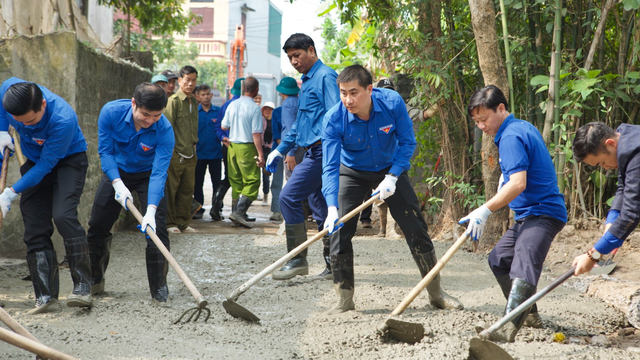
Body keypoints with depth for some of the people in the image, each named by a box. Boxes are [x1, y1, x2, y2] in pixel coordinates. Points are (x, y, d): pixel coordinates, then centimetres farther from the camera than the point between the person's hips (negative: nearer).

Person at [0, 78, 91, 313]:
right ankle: (46, 298, -2)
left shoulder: (63, 119, -38)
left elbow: (46, 166, -29)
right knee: (35, 229, -3)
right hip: (34, 162, 6)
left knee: (63, 216, -26)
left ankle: (82, 286, -20)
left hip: (68, 159, -6)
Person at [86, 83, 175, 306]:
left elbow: (159, 173, -34)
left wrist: (151, 210, -44)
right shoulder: (111, 112, -27)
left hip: (148, 175, -2)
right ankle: (95, 281, 24)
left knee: (156, 229, -16)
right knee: (98, 226, 5)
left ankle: (159, 289, -6)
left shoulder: (164, 131, -32)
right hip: (116, 171, 2)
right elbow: (105, 151, -18)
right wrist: (118, 184, -30)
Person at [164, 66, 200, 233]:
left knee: (187, 190, 9)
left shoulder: (194, 102, 15)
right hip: (176, 155, -7)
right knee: (171, 189, -1)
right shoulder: (174, 101, -8)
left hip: (190, 155, 7)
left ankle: (182, 222, 16)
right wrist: (170, 151, -14)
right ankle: (169, 223, 7)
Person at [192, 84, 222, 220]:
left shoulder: (218, 112, 5)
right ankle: (198, 209, 15)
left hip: (215, 153, 0)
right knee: (198, 183, 6)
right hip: (199, 153, 0)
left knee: (217, 183, 2)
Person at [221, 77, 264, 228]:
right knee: (252, 181, -2)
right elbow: (256, 133, -15)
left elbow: (224, 126, 12)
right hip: (247, 148, -6)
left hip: (232, 146, 6)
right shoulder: (254, 108, -13)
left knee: (236, 182, 14)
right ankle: (239, 212, -14)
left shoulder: (232, 105, 5)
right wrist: (260, 154, -13)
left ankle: (236, 211, 16)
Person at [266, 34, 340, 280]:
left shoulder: (325, 77, -9)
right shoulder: (307, 81, 22)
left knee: (289, 197, -14)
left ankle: (298, 260, -9)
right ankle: (334, 265, 15)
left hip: (321, 151, -10)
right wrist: (280, 150, 29)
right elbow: (300, 123, 30)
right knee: (320, 206, 10)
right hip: (314, 152, 10)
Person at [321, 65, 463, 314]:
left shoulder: (392, 102, -26)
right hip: (352, 173, -1)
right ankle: (344, 301, -2)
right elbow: (330, 167, -30)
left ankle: (436, 293, 14)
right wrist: (332, 208, -42)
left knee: (416, 228, 0)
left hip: (390, 170, 1)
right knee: (339, 230, -13)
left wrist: (392, 177, -23)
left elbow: (407, 142, -13)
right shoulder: (334, 119, -28)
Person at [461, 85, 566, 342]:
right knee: (499, 259, 23)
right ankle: (530, 315, 31)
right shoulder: (524, 128, 16)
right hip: (528, 215, 12)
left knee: (523, 265, -29)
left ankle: (509, 328, -48)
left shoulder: (511, 136, -17)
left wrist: (485, 211, -29)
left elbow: (518, 183, -28)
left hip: (542, 214, -12)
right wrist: (506, 176, 20)